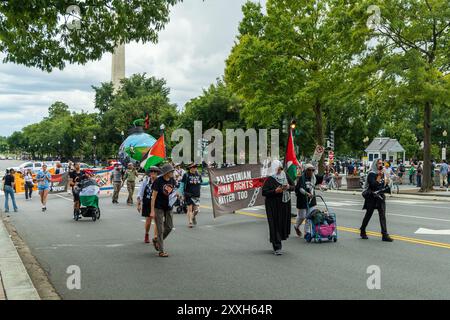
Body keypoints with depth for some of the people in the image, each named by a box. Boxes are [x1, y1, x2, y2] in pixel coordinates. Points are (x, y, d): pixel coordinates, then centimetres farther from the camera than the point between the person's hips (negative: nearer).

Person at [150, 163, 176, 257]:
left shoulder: (172, 180, -1)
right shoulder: (158, 181, -18)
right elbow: (154, 196, -15)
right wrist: (152, 211, -18)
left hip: (168, 207, 6)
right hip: (159, 207, -6)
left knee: (169, 227, 10)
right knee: (160, 229, -2)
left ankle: (158, 242, 33)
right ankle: (161, 251, 5)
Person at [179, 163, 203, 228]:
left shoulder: (198, 175, 8)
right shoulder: (186, 175, -4)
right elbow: (182, 185, 0)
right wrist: (182, 194, -2)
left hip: (196, 195, 3)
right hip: (189, 195, -3)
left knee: (196, 209, 0)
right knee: (190, 209, -3)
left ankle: (194, 217, 32)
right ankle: (190, 222, 6)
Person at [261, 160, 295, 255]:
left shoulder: (285, 176, 5)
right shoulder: (270, 179, -10)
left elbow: (293, 186, 14)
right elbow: (264, 192, -12)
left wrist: (289, 187, -9)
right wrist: (275, 191, -24)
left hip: (285, 204, 6)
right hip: (273, 206, -6)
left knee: (284, 223, 10)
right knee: (275, 225, -7)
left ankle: (277, 242, 30)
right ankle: (277, 248, -4)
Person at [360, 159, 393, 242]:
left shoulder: (382, 174, 12)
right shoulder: (371, 174, -10)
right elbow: (374, 185, -22)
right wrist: (379, 176, -16)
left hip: (381, 197, 6)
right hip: (372, 197, -6)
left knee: (382, 216, -2)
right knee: (368, 215, 6)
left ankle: (384, 235, -5)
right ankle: (362, 232, 23)